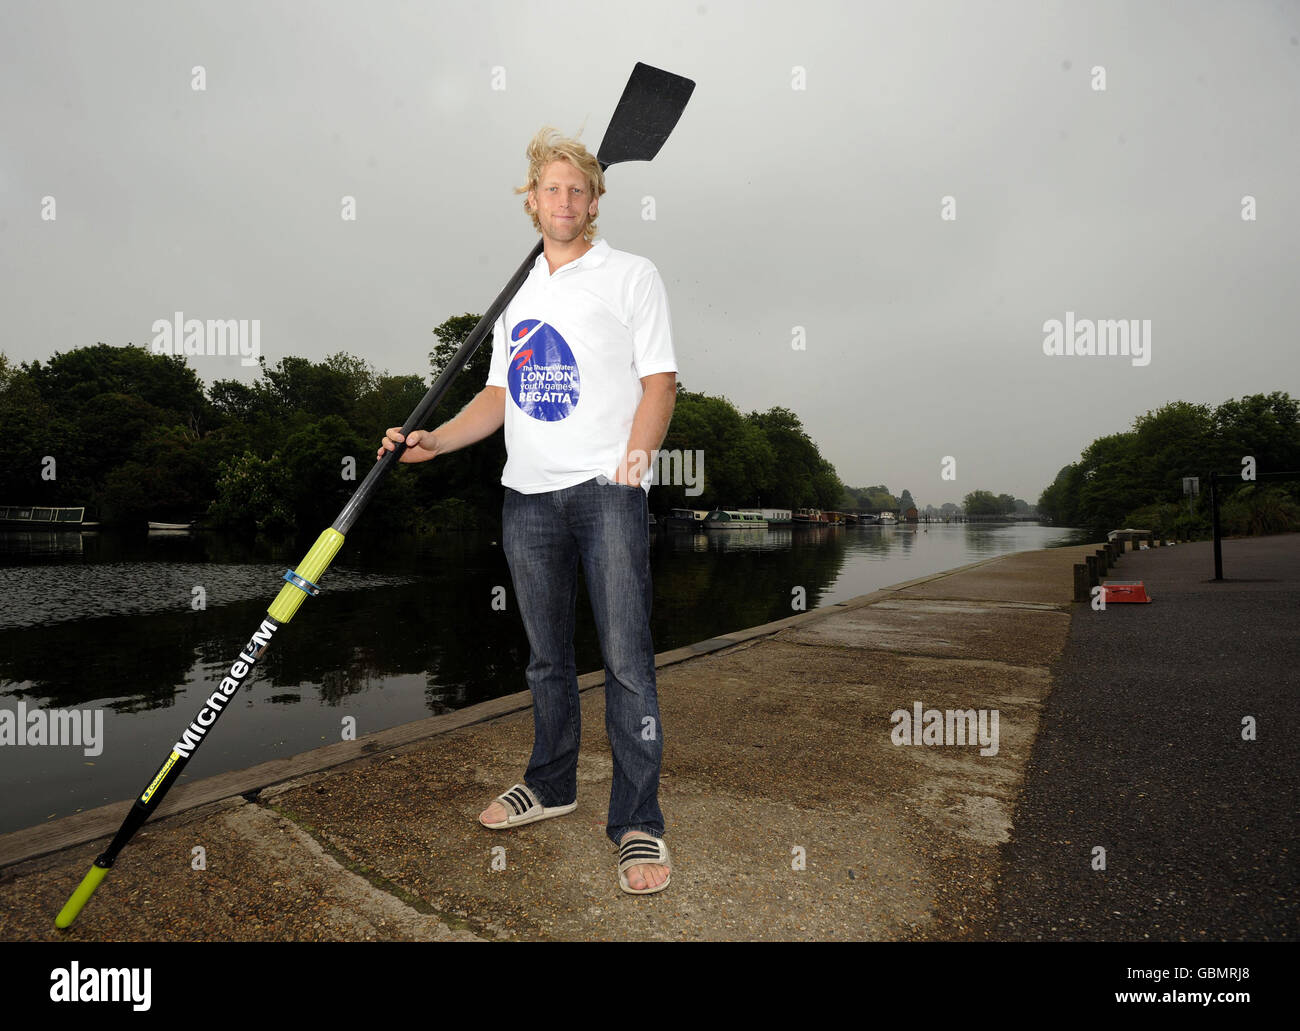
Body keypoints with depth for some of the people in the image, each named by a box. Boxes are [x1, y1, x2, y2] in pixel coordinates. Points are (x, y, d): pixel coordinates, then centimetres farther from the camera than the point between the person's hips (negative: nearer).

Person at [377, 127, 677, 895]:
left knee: (626, 658, -8)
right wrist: (436, 441, 6)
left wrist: (636, 453, -17)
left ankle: (639, 823, 4)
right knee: (547, 656, 14)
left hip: (607, 488, -5)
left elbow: (660, 378, -3)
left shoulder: (632, 276, 5)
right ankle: (552, 784, 32)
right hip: (528, 493, 6)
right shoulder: (518, 292, 20)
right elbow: (500, 394, 20)